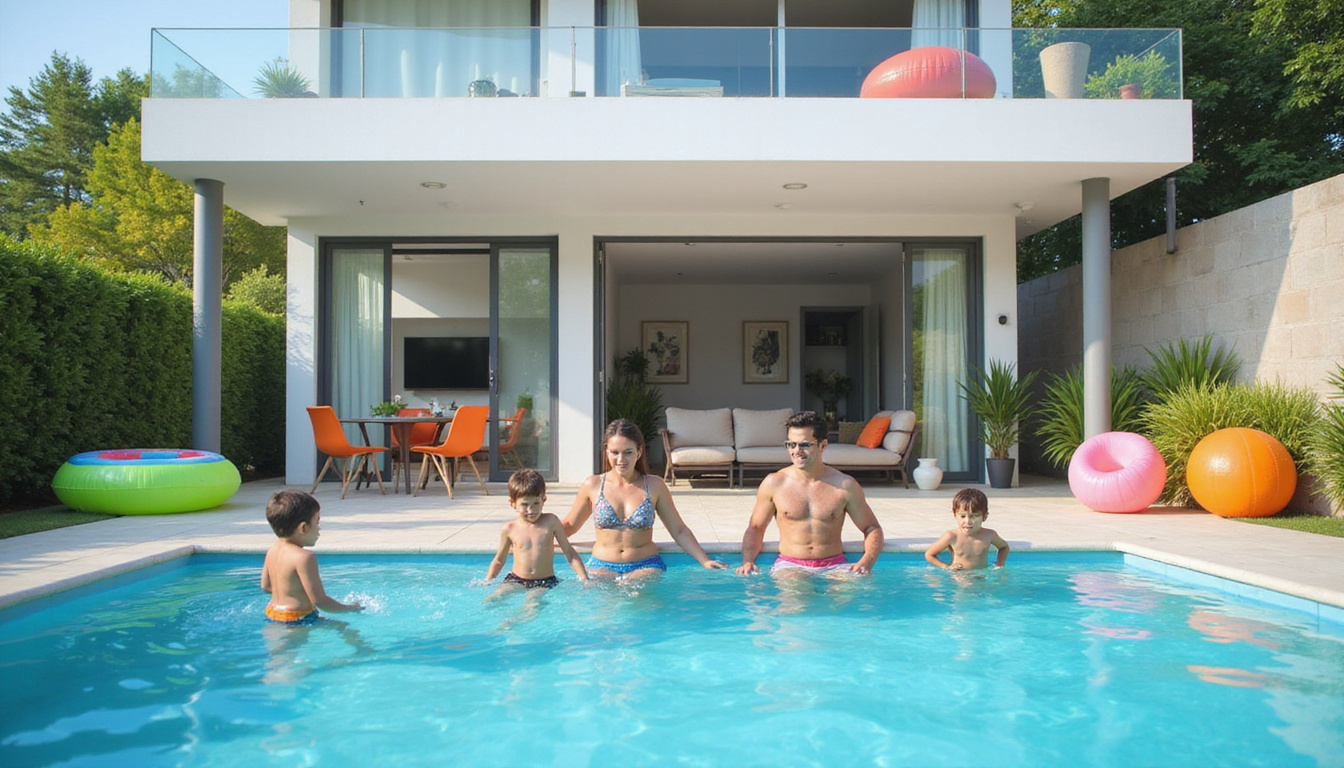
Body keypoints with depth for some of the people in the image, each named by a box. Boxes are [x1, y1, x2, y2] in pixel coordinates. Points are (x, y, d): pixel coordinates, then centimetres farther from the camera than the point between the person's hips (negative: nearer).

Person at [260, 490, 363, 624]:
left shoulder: (272, 551, 7)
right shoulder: (304, 557, -20)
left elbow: (265, 586, 19)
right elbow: (319, 600, -19)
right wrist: (350, 608, -6)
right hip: (296, 619, -10)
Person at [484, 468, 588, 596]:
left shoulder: (551, 522, 0)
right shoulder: (509, 529, 1)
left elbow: (569, 552, 6)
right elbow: (499, 560, 15)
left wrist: (584, 578, -2)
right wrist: (487, 582, 4)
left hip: (545, 582, -2)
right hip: (515, 580, 2)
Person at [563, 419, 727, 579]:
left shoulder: (655, 486, 4)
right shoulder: (593, 486, 4)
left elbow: (679, 531, 8)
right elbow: (568, 527, 15)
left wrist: (705, 562, 0)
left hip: (645, 567, 0)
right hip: (602, 567, 0)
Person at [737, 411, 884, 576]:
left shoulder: (845, 485, 4)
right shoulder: (774, 483, 4)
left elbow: (872, 528, 10)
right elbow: (755, 528, 14)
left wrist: (867, 562, -10)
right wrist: (747, 561, -6)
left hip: (834, 566, 1)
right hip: (789, 565, -1)